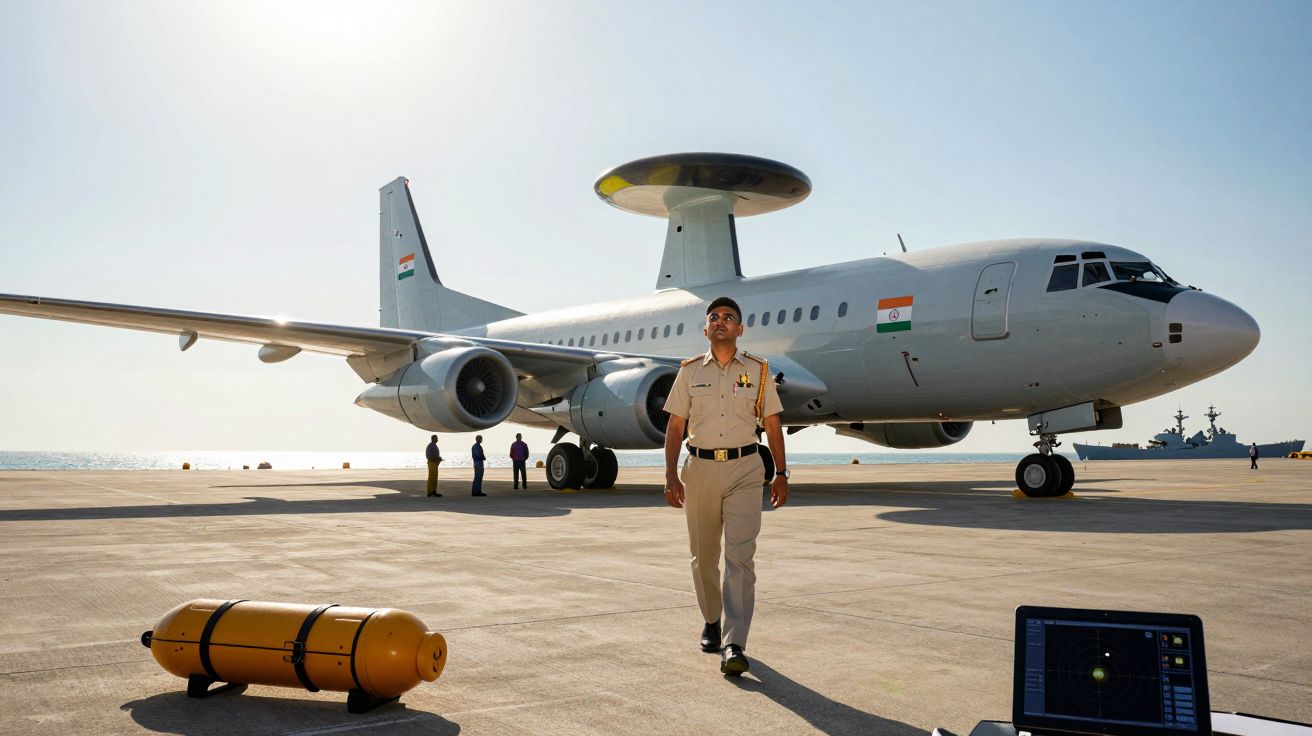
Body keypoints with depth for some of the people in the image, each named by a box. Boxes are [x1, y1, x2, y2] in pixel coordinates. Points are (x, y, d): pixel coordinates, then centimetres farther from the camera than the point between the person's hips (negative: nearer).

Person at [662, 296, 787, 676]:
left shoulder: (758, 370, 7)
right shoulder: (690, 371, 8)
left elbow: (772, 425, 10)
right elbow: (675, 426, 7)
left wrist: (781, 474, 6)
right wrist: (670, 475, -2)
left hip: (744, 469, -1)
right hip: (700, 467, 2)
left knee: (740, 556, -11)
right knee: (703, 556, 10)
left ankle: (734, 646, -14)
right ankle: (711, 621, 33)